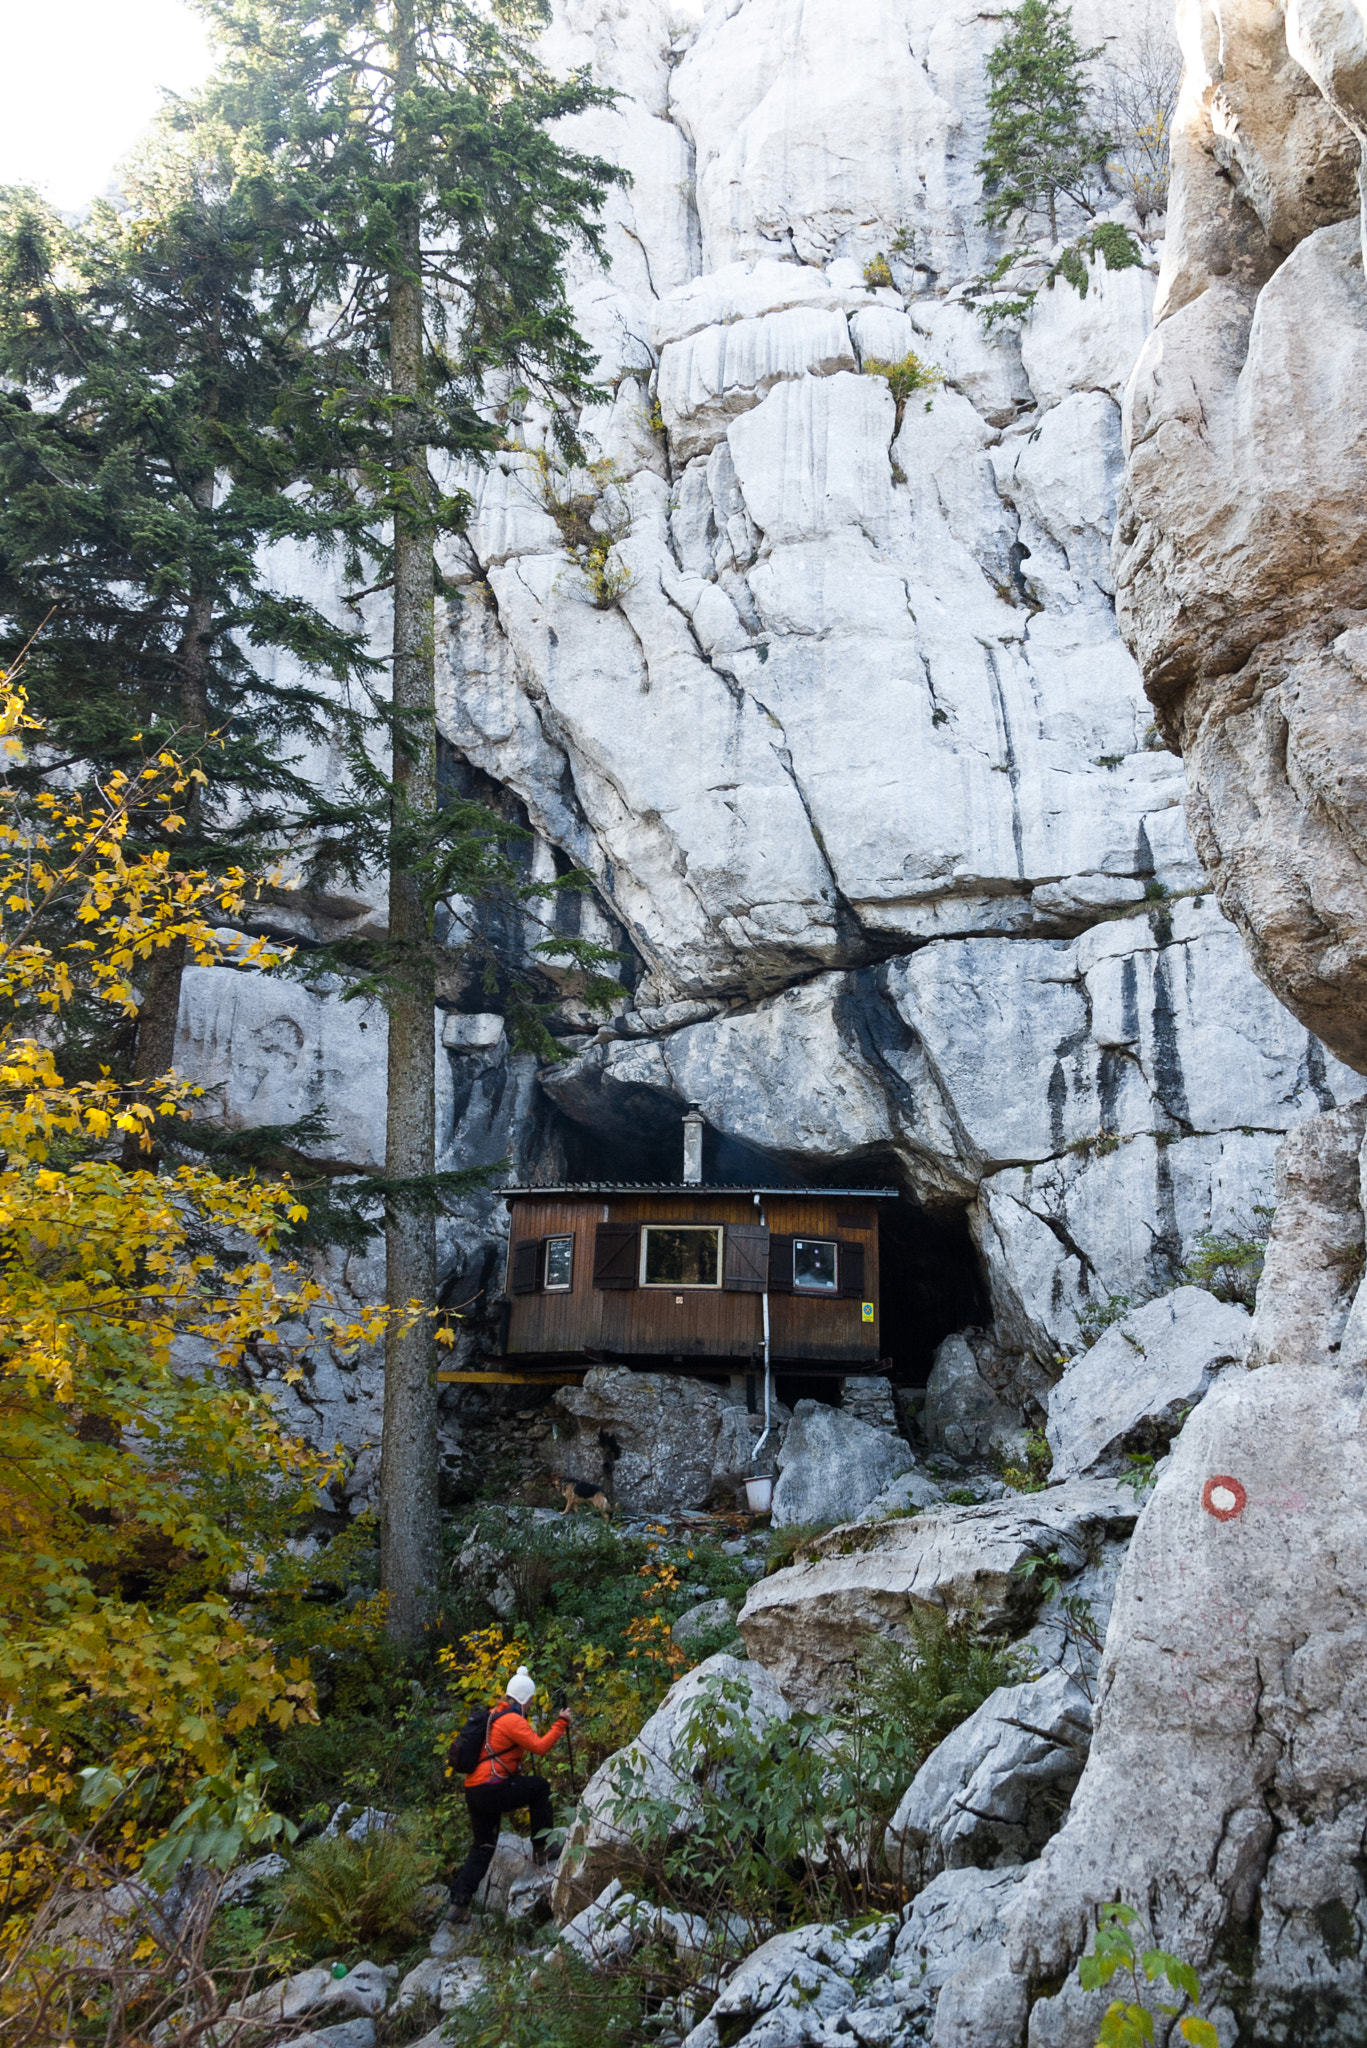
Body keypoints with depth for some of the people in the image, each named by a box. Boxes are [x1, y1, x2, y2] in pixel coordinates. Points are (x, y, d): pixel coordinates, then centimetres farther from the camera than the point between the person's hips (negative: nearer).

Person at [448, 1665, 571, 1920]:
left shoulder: (494, 1714, 17)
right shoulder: (512, 1720, -11)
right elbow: (539, 1746, -16)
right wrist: (561, 1723, -8)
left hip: (473, 1791, 9)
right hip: (491, 1790, -9)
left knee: (483, 1847, 16)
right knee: (540, 1787, 8)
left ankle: (459, 1900, 7)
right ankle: (541, 1849, 11)